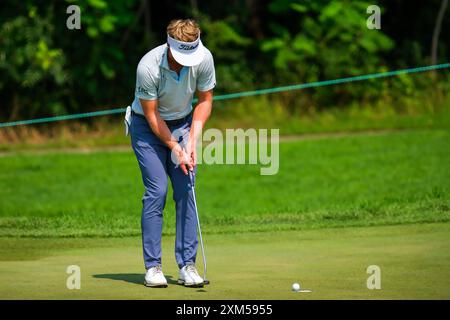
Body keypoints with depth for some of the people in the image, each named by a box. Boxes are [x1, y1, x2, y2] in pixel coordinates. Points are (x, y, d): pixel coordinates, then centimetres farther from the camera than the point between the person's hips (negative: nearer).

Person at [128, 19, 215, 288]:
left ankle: (187, 265, -3)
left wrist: (192, 140, -12)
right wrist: (175, 149, -19)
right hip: (148, 126, -4)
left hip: (183, 123, 4)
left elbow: (205, 100, -4)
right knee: (157, 191, -13)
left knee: (186, 191, -6)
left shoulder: (204, 58, -20)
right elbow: (152, 116, -20)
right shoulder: (148, 67, -31)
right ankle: (153, 266, -8)